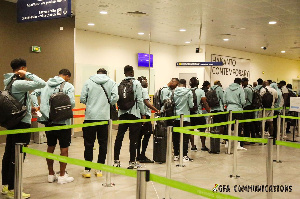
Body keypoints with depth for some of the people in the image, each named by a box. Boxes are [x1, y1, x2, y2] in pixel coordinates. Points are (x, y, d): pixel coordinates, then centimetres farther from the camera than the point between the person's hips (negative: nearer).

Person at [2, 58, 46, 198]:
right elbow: (41, 84, -27)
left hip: (13, 122, 10)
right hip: (22, 124, -10)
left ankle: (5, 185, 26)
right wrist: (27, 75, -16)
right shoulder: (19, 83, -18)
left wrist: (29, 109, 18)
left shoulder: (9, 82, 11)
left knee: (9, 154, 15)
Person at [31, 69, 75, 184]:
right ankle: (62, 176, 10)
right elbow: (72, 103, -17)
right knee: (64, 148, 5)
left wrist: (36, 106, 4)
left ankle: (51, 174, 25)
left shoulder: (46, 84, 10)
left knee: (50, 147, 15)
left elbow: (33, 94, 10)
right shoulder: (68, 86, -8)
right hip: (62, 121, -6)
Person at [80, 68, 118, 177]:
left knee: (89, 144, 6)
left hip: (90, 116, 0)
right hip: (105, 117, 1)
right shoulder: (111, 83, 6)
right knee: (103, 143, 10)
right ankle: (99, 169, 13)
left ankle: (87, 170, 9)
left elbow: (82, 99, -2)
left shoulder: (88, 81, 5)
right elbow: (114, 98, -6)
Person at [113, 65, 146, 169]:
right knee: (133, 138, 0)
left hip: (122, 113, 4)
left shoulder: (120, 84, 7)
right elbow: (139, 100, -8)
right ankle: (132, 162, 3)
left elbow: (117, 99, 4)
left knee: (119, 137, 8)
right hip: (134, 113, -4)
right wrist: (143, 114, -1)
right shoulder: (136, 83, -4)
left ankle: (116, 160, 12)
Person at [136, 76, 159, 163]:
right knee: (147, 135, -6)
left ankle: (138, 156, 16)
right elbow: (146, 102, -17)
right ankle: (143, 156, -7)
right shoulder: (144, 90, -8)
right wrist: (156, 110, -16)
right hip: (145, 114, -9)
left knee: (139, 135, 12)